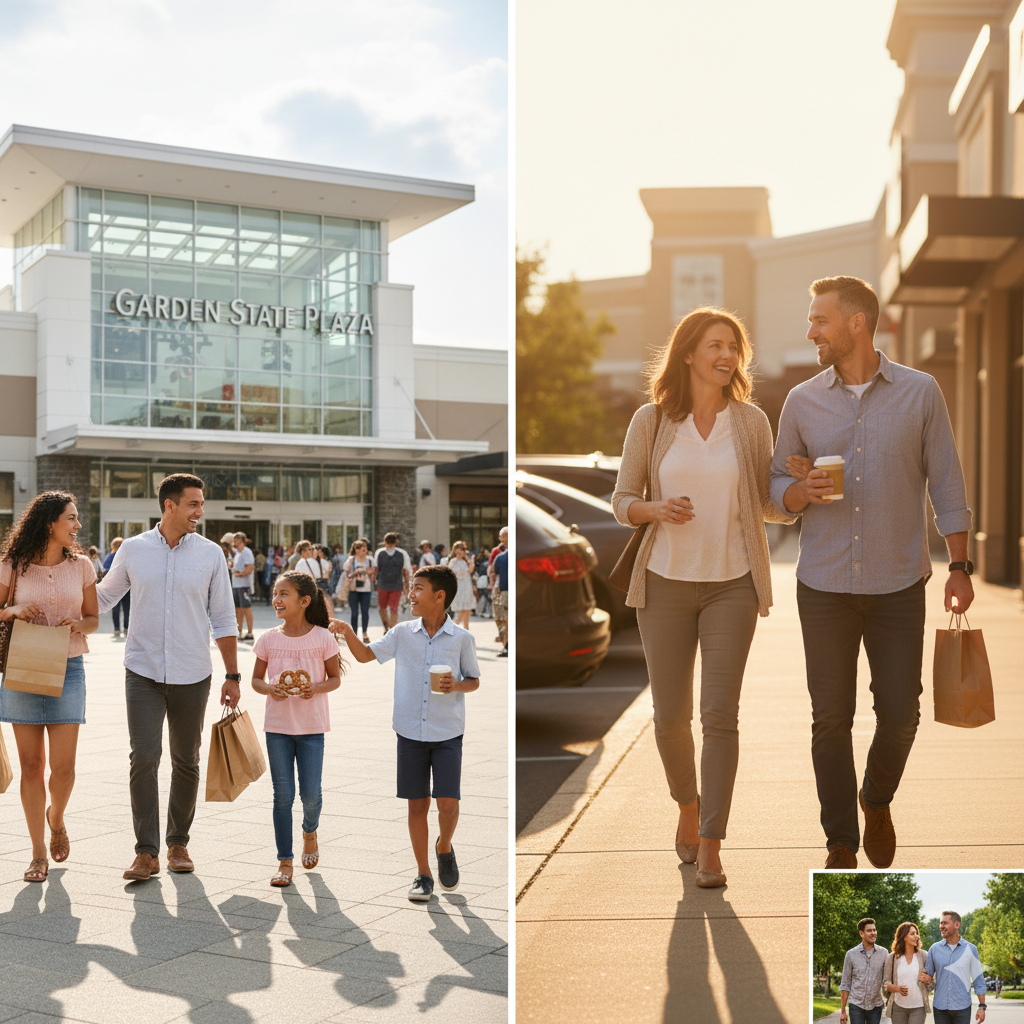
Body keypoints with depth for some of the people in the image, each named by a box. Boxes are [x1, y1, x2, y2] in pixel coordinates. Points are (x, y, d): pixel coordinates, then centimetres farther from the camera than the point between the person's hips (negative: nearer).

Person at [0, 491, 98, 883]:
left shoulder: (81, 566, 5)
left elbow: (94, 618, 12)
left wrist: (79, 623, -9)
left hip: (67, 670, 1)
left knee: (63, 766, -5)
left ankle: (56, 819, 29)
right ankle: (38, 853, 14)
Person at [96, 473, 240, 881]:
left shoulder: (210, 553, 1)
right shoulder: (133, 550, 1)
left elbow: (223, 619, 5)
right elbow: (102, 597, 16)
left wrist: (232, 675, 4)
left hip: (192, 677, 1)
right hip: (143, 673, -1)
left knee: (186, 763, 9)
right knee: (144, 758, -10)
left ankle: (178, 843, 24)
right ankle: (146, 852, -4)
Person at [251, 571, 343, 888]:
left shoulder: (323, 638, -6)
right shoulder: (268, 639, 0)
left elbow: (335, 678, 1)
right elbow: (256, 679, 8)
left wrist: (316, 688, -18)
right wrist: (271, 689, -14)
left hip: (311, 726, -1)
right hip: (277, 725, 2)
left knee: (311, 793, -2)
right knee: (283, 794, 2)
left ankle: (310, 832, 33)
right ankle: (285, 862, 13)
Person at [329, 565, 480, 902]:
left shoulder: (461, 638, -2)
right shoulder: (402, 633, 3)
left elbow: (474, 680, 8)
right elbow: (365, 655, 7)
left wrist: (457, 685, -13)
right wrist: (348, 632, -10)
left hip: (447, 734, -2)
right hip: (410, 732, 2)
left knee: (448, 803, -7)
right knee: (417, 804, 6)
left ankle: (444, 848, 25)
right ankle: (423, 875, 18)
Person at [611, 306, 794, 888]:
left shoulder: (751, 421, 2)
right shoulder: (651, 420, -1)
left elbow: (769, 506, 8)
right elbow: (623, 501, 3)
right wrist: (657, 509, -19)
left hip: (732, 584, 0)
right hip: (666, 581, 0)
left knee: (720, 714, -9)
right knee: (671, 716, 6)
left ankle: (711, 849, -3)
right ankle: (689, 804, 35)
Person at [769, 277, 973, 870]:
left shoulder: (920, 393, -2)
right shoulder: (803, 401, 2)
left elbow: (946, 481, 2)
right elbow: (778, 487, 8)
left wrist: (960, 567, -2)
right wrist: (804, 491, -15)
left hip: (898, 585, -1)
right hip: (824, 586, 1)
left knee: (900, 713, 2)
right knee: (832, 718, 2)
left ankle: (877, 800, 33)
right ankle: (842, 844, 17)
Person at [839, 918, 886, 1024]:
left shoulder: (883, 953, 3)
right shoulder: (851, 954, 1)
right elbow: (845, 984, 4)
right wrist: (842, 1011, 2)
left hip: (875, 1006, 1)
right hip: (856, 1006, -1)